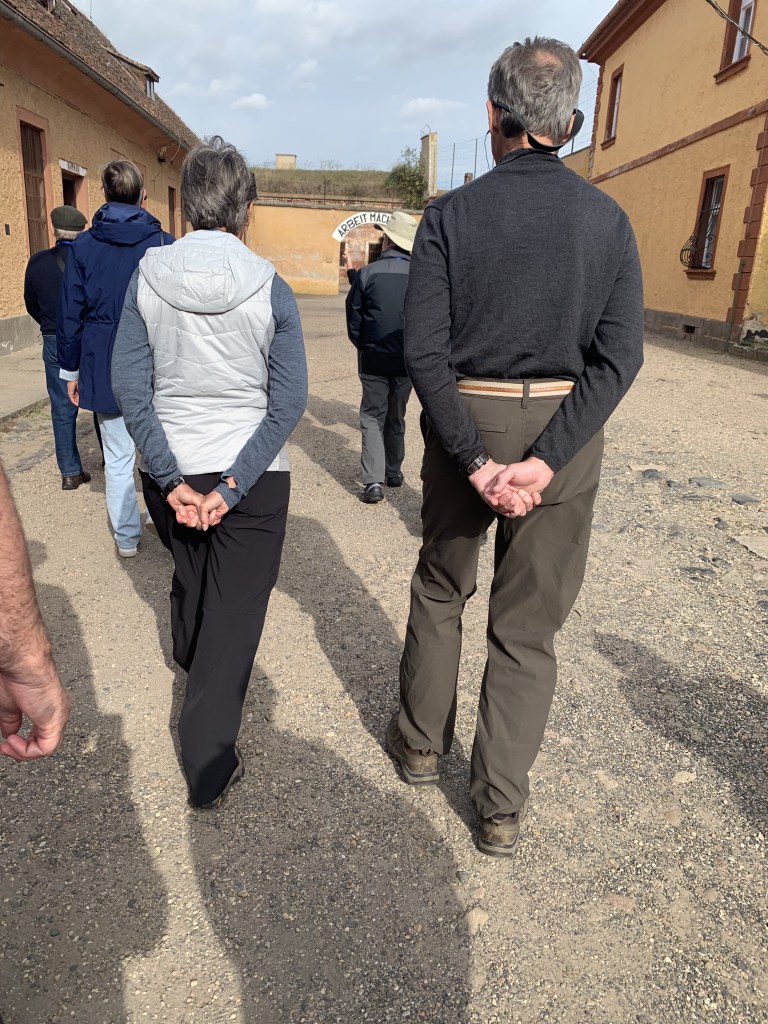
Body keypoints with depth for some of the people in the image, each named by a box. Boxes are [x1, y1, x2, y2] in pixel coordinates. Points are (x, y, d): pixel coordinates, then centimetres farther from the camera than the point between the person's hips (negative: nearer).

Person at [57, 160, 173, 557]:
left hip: (105, 367, 1)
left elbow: (70, 313, 1)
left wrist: (71, 370, 10)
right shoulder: (164, 243, -4)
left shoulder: (83, 246, 0)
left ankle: (127, 537, 19)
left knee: (118, 456, 10)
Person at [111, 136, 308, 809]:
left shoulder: (148, 277, -4)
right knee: (235, 613, 7)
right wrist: (233, 486, -13)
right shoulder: (270, 288, -9)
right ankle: (208, 770, 14)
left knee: (189, 577, 29)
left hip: (171, 472, 3)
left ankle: (191, 664, 59)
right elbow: (289, 402, -13)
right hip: (254, 477, -3)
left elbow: (128, 387, -8)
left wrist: (174, 481, -9)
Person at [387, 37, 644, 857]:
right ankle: (501, 807, 21)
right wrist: (545, 461, -16)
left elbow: (425, 351, -14)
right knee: (528, 626, 10)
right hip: (564, 434, 1)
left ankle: (421, 742, 35)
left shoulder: (450, 215, -5)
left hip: (466, 423, -1)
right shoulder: (608, 220, 0)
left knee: (440, 590, 21)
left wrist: (477, 461, -14)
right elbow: (620, 356, -10)